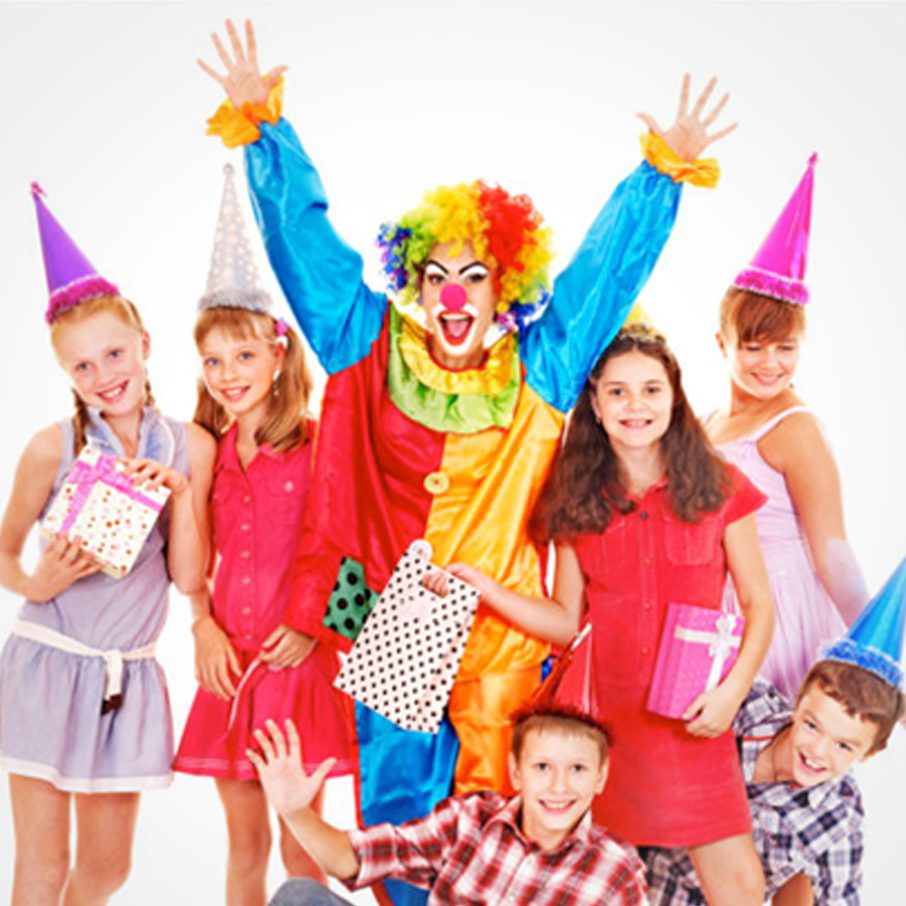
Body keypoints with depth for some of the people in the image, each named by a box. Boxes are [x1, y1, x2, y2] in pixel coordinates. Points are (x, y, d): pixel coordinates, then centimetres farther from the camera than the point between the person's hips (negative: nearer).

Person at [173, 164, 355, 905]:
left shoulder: (316, 447, -7)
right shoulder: (207, 455, 7)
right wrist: (204, 626, -1)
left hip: (299, 659, -4)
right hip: (229, 662, 4)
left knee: (302, 843, 5)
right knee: (244, 840, 14)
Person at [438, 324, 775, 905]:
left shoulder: (718, 488, 0)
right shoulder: (577, 503, 5)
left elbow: (758, 604, 3)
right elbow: (568, 621, 7)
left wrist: (731, 691, -11)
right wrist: (482, 587, -4)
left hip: (692, 718, -1)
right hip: (601, 711, 1)